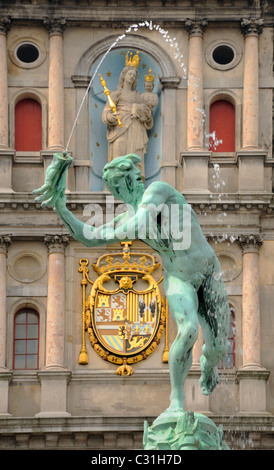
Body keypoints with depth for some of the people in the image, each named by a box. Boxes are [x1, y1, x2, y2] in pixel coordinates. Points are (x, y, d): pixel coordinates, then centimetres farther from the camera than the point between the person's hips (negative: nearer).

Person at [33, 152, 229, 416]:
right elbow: (87, 237, 7)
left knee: (217, 347, -5)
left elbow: (139, 226, -30)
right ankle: (176, 400, -17)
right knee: (188, 330, -28)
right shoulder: (128, 218, 3)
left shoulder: (157, 190, -14)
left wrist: (111, 235, -15)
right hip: (178, 280, 3)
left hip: (209, 274, -3)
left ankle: (208, 364, 35)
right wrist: (60, 207, -1)